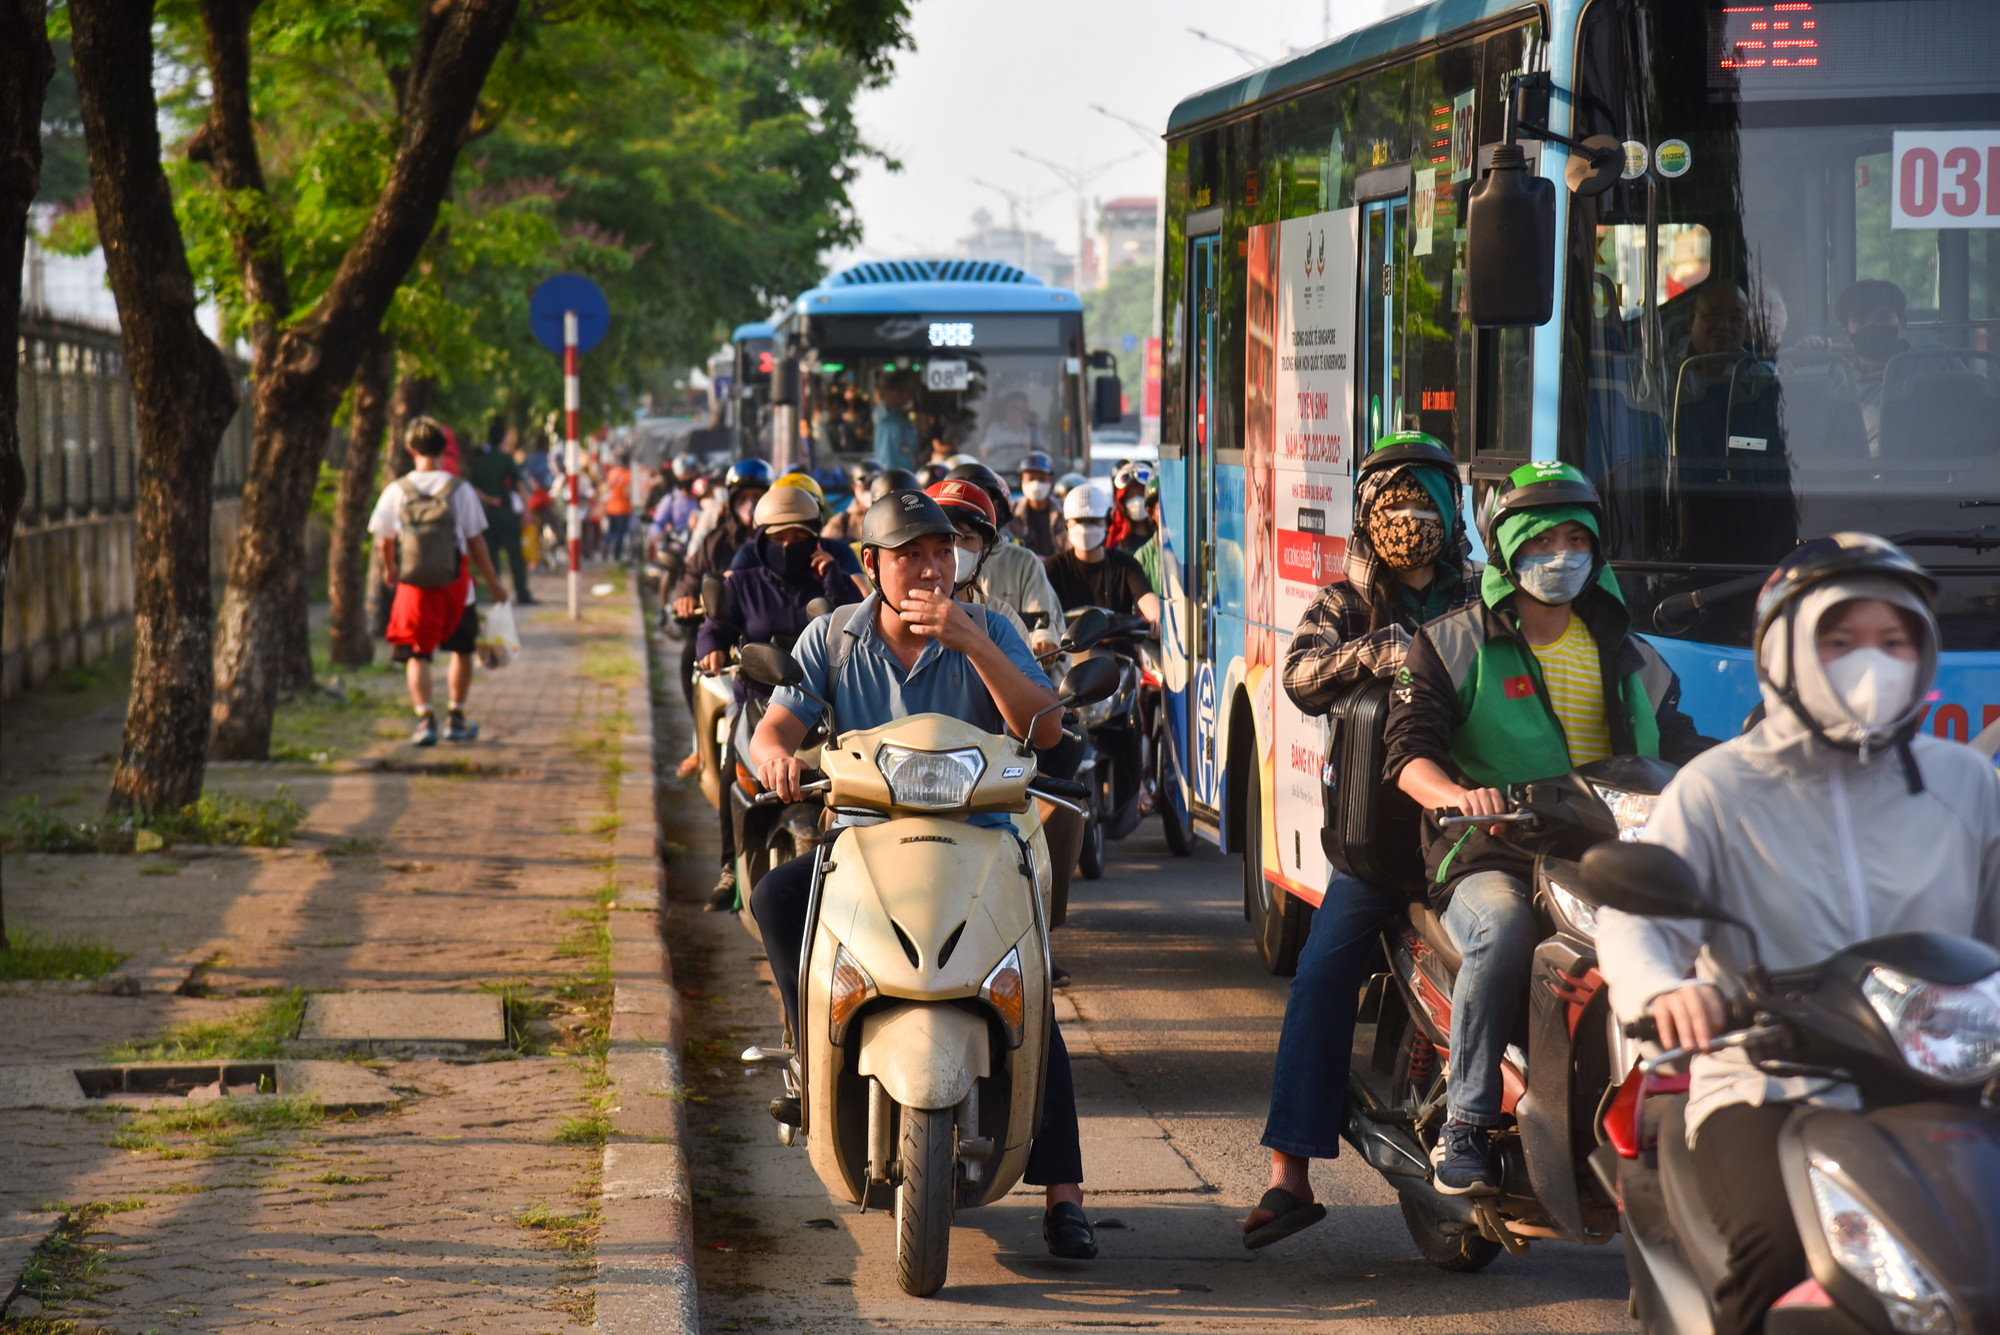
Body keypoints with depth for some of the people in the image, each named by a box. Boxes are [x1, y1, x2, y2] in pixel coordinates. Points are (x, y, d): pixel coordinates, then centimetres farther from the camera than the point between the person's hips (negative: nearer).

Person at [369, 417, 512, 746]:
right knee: (462, 648, 18)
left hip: (415, 584, 0)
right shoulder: (460, 490, -4)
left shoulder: (396, 490, -2)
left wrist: (389, 568, 30)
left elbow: (384, 539, 8)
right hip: (455, 582, 0)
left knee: (416, 654, 3)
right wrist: (493, 584, 10)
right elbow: (476, 542, -1)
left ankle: (425, 718, -15)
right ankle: (456, 719, 22)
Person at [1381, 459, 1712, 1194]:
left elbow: (1678, 744, 23)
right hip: (1490, 857, -4)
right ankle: (1465, 1127, -28)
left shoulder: (1628, 657, 22)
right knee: (1503, 931, -37)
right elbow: (1408, 751, -2)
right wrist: (1455, 794, -24)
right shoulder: (1450, 645, 9)